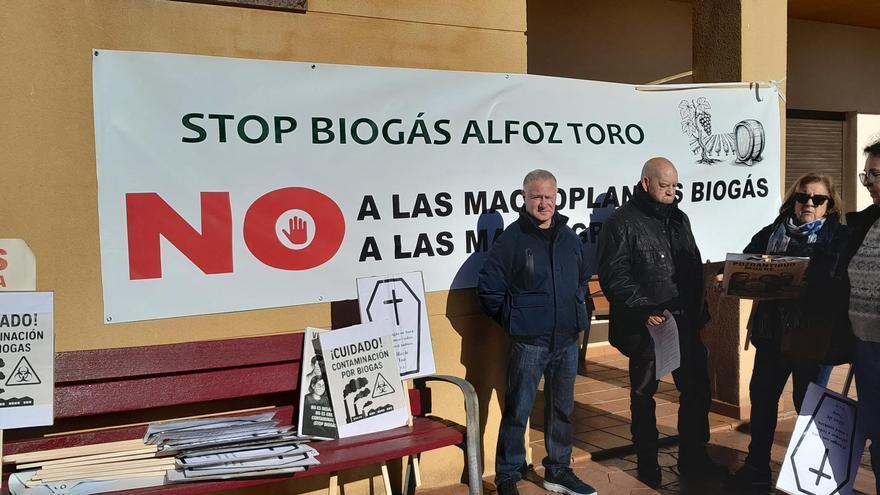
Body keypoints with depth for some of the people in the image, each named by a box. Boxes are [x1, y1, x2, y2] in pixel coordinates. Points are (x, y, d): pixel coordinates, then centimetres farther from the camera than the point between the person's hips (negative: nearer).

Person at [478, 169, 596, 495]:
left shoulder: (569, 238, 8)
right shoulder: (512, 238, -8)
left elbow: (583, 278, 25)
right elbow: (488, 287, -6)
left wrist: (576, 311, 15)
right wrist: (515, 321, -5)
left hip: (567, 340, 6)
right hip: (528, 343, -5)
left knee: (562, 408, 16)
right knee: (517, 411, 0)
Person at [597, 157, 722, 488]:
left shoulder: (679, 219, 13)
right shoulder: (622, 223, -10)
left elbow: (695, 268, 20)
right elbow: (614, 278, -16)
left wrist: (699, 311, 15)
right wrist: (643, 311, -24)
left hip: (685, 323, 6)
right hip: (645, 326, -6)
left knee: (696, 390, 11)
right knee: (644, 395, 10)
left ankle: (693, 458, 29)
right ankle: (647, 465, 25)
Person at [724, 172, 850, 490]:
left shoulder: (840, 238, -2)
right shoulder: (771, 234, 7)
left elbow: (841, 283, -13)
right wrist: (728, 278, -15)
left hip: (813, 334, -3)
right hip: (771, 331, 4)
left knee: (807, 401, 8)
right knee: (762, 396, 9)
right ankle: (757, 467, 23)